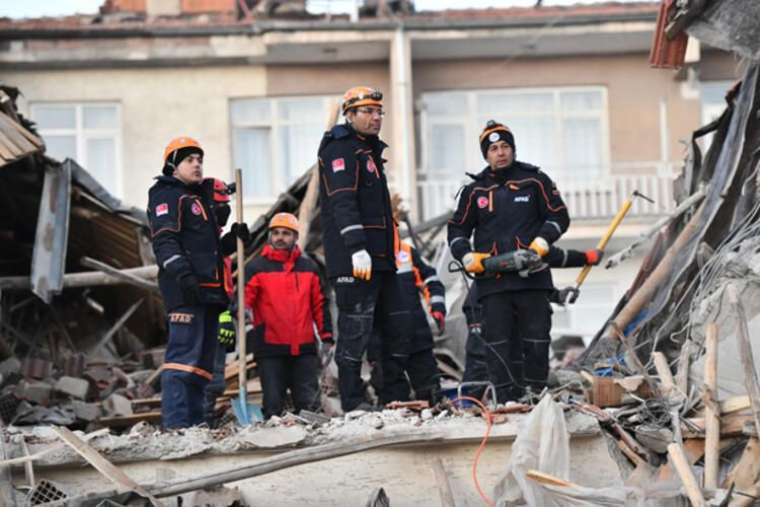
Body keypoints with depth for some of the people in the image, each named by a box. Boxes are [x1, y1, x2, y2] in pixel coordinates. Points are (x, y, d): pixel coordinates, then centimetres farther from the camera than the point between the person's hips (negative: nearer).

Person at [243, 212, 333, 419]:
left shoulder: (308, 267, 12)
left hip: (305, 348, 2)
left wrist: (327, 336, 12)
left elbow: (320, 304, 16)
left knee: (309, 403, 3)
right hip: (270, 349, -2)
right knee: (273, 405, 1)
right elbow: (243, 299, -8)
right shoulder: (256, 267, 2)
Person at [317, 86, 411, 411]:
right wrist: (357, 248, -28)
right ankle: (353, 403, -4)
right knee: (356, 329, -8)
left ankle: (393, 399, 17)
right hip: (353, 260, -10)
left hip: (380, 259, 10)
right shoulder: (341, 149, -8)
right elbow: (343, 202, -20)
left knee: (398, 326, 10)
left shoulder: (369, 150, 23)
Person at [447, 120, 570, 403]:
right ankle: (507, 402, -2)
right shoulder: (475, 191, 13)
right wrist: (467, 256, -1)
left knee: (536, 339, -1)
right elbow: (457, 230, 18)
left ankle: (537, 397, 7)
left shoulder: (534, 181, 8)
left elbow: (559, 216, 8)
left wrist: (542, 241, -9)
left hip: (532, 276, -1)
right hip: (492, 280, 1)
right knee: (499, 343, -3)